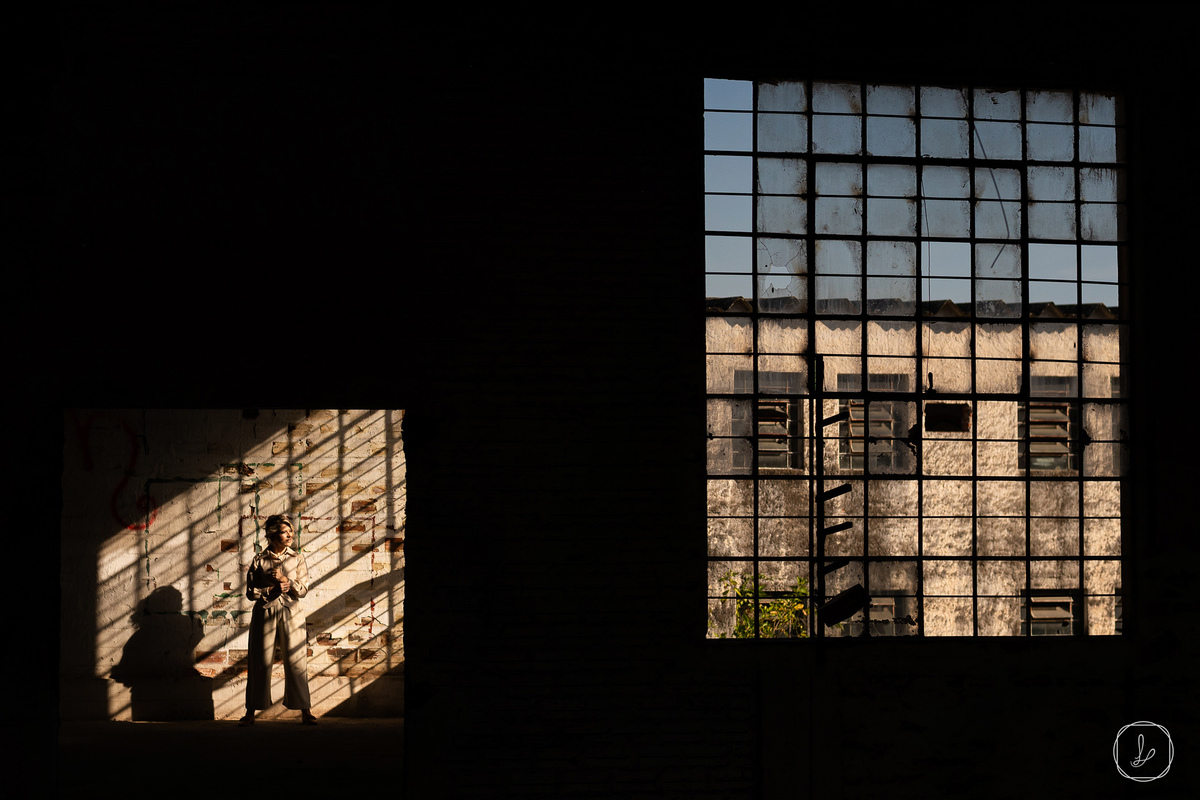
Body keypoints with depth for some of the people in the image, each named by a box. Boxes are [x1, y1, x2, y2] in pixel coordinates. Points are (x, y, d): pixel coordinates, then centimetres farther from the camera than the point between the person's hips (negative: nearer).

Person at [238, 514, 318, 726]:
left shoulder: (297, 558, 7)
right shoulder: (259, 560, 3)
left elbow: (303, 589, 1)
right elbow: (251, 592, 1)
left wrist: (285, 580, -13)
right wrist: (273, 589, -11)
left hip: (291, 614, 1)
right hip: (264, 613, -1)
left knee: (296, 661, -1)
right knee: (260, 662, 0)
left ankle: (305, 712, 3)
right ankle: (250, 713, 7)